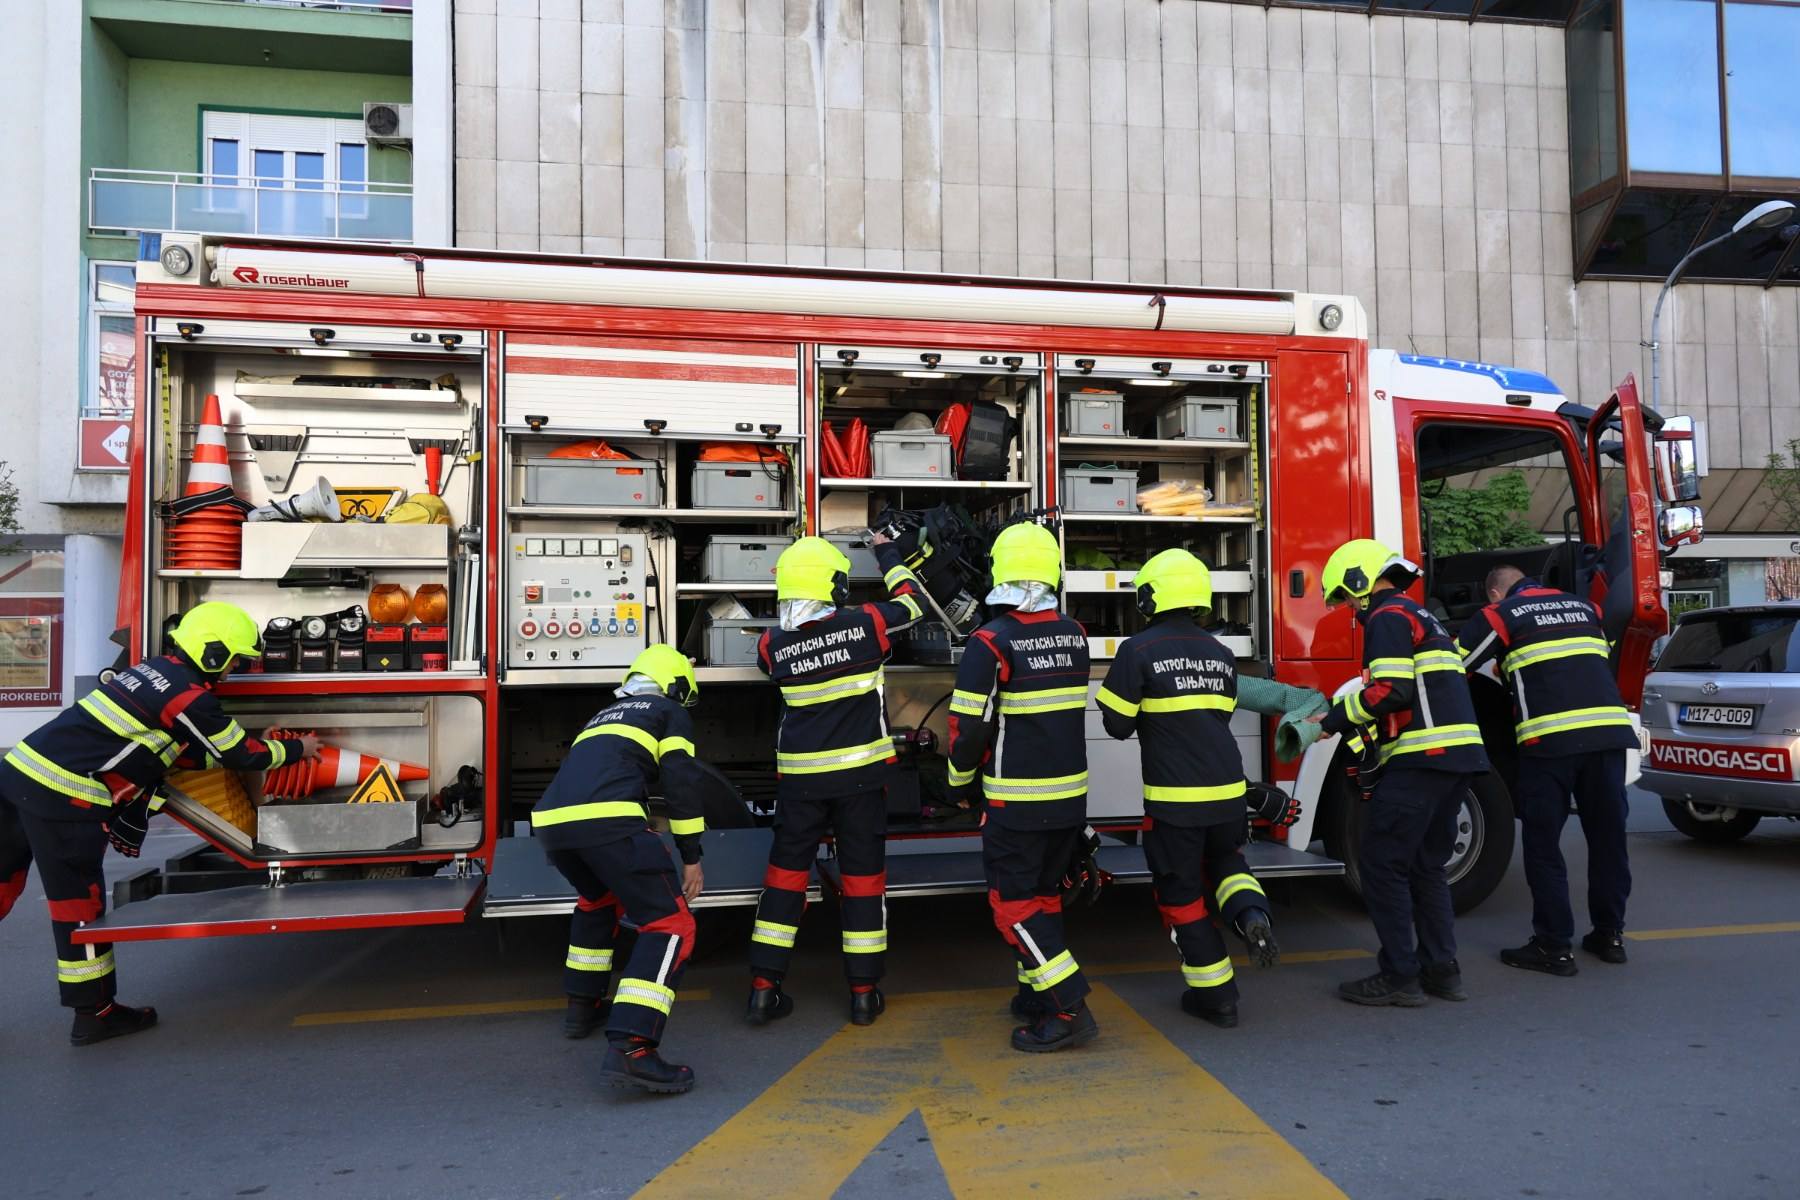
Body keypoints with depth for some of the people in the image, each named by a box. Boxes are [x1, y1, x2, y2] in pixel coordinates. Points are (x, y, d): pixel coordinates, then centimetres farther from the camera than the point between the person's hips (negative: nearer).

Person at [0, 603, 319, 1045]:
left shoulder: (154, 671, 17)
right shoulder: (189, 696, -10)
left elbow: (184, 753, 22)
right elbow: (242, 756, 1)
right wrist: (296, 749, 15)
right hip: (62, 797, -9)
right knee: (80, 904, 2)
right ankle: (95, 1014, 15)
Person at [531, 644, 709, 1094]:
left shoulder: (605, 715, 38)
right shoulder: (671, 713, 19)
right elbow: (681, 783, 5)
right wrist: (691, 858, 10)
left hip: (551, 819, 8)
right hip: (604, 818, -7)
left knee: (600, 900, 35)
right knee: (669, 923, -4)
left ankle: (583, 1005, 38)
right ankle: (629, 1048, -18)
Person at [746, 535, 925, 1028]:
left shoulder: (772, 645, -5)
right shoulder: (864, 624, -10)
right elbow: (912, 600, 8)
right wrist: (888, 554, 21)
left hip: (800, 776, 2)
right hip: (860, 773, -2)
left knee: (786, 872, 12)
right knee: (863, 876, 8)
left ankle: (764, 988, 13)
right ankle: (864, 993, 15)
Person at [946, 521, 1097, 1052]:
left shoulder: (991, 642, -16)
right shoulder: (1074, 634, 3)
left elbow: (970, 726, -14)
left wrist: (960, 777, 4)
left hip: (1017, 801, -6)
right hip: (1071, 795, 7)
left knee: (1014, 902, 2)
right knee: (1044, 892, 19)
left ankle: (1068, 1010, -3)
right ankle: (1036, 993, 29)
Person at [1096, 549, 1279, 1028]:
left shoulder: (1139, 651, -11)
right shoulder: (1222, 654, 8)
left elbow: (1118, 724, -8)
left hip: (1174, 798, -5)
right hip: (1227, 790, 5)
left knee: (1181, 892, 10)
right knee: (1225, 859, 30)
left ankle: (1214, 994, 16)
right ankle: (1251, 914, 1)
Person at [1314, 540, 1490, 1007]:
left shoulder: (1388, 617, -6)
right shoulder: (1421, 615, 24)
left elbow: (1391, 690, -19)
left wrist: (1336, 719, -7)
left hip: (1422, 757, -10)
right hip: (1458, 756, 10)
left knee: (1383, 863, -3)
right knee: (1426, 866, 17)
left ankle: (1400, 976, 1)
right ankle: (1442, 969, 18)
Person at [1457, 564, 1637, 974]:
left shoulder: (1500, 615, 7)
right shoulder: (1584, 607, 23)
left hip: (1550, 738, -5)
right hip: (1609, 730, 5)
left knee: (1543, 843, 3)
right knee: (1607, 836, 15)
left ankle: (1554, 947, 5)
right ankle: (1609, 934, 23)